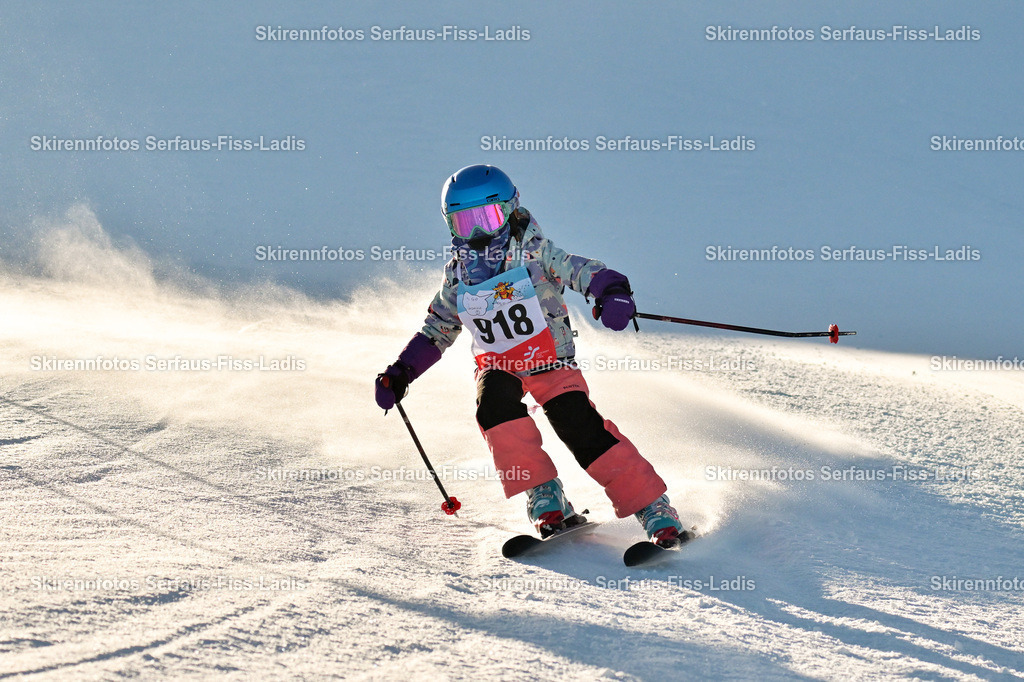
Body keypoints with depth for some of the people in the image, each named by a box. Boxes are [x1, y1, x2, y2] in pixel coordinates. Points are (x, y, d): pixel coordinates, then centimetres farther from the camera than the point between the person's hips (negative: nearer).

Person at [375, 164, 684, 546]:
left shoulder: (533, 253, -14)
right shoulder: (458, 275, -1)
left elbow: (580, 270, -23)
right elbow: (438, 329, 13)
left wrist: (611, 290, -46)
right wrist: (400, 373, 6)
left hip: (551, 362, -3)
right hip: (498, 367, 3)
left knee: (584, 432, -21)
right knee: (494, 405, -30)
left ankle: (655, 511, -15)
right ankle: (544, 498, -20)